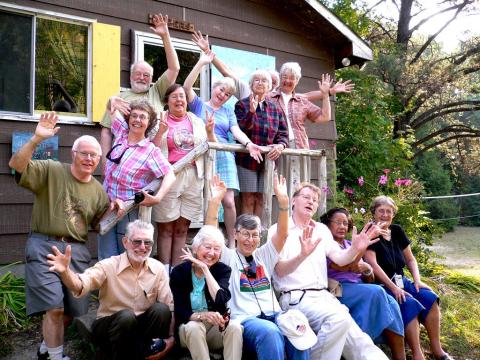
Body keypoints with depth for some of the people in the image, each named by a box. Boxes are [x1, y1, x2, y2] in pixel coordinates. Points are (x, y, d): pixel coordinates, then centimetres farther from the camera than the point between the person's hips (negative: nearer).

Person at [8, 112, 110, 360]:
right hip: (44, 246, -5)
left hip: (77, 250, 5)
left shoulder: (98, 191, 11)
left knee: (72, 308, 11)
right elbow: (16, 165, -16)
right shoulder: (51, 170, -2)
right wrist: (37, 139, -28)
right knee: (54, 307, -11)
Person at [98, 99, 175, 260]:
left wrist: (157, 198, -26)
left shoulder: (151, 150, -8)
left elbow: (170, 175, -15)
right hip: (107, 205, 4)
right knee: (107, 258, 6)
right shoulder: (122, 133, 6)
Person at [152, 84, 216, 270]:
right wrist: (161, 131, -17)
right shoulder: (160, 121, 4)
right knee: (166, 229, 1)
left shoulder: (197, 122, 14)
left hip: (193, 177, 3)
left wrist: (210, 132, -3)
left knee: (182, 229, 8)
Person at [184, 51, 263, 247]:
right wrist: (202, 63, -8)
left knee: (228, 201, -7)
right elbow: (187, 87, -4)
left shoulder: (228, 111, 20)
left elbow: (237, 131, 6)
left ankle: (231, 243, 3)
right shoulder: (198, 104, 13)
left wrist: (249, 144, -14)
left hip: (224, 157, 2)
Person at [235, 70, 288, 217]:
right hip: (247, 159, -4)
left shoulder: (275, 109, 12)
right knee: (248, 200, -3)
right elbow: (240, 130, -10)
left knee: (261, 200, 8)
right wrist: (252, 111, -23)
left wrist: (281, 145, -11)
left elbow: (283, 134, 10)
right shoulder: (242, 105, 1)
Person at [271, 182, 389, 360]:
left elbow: (340, 259, 7)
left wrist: (355, 249, -15)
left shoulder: (322, 229, 17)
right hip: (296, 298, -5)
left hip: (324, 295, 5)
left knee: (358, 341, -13)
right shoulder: (278, 230, 1)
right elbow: (280, 270, -10)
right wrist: (303, 255, -30)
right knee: (339, 318, -30)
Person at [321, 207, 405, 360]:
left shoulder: (351, 244, 22)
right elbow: (345, 266, -15)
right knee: (375, 292, -30)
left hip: (361, 288, 6)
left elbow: (369, 279, 17)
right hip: (339, 289, -6)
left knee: (391, 302, -22)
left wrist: (367, 270, -7)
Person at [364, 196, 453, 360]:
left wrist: (417, 280, -2)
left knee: (430, 297, -14)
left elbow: (410, 259, 14)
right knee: (410, 304, -28)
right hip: (382, 284, -6)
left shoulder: (397, 231, 9)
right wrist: (393, 288, -23)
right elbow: (373, 264, -19)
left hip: (401, 280, 6)